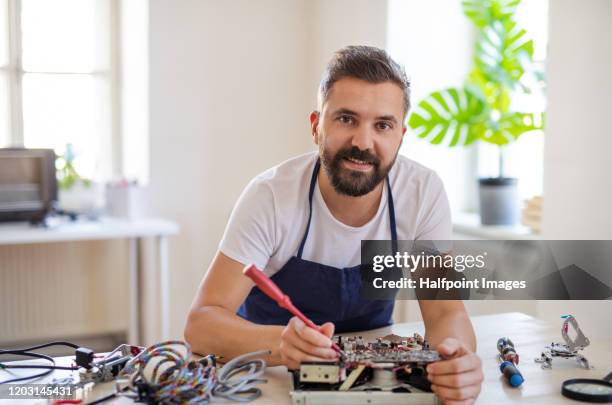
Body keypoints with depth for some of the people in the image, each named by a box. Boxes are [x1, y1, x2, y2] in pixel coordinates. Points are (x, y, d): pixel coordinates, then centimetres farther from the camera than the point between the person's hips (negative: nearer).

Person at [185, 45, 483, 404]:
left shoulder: (424, 192, -15)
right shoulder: (271, 196, -22)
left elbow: (445, 311, -13)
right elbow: (201, 323, -25)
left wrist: (456, 356, -35)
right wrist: (280, 344, -44)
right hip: (270, 373, -1)